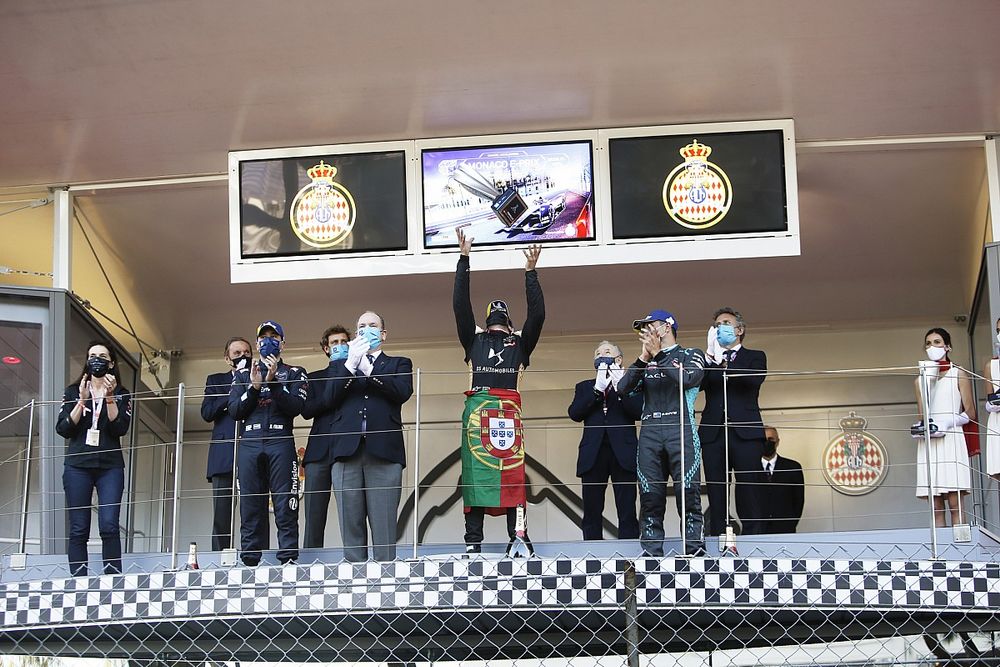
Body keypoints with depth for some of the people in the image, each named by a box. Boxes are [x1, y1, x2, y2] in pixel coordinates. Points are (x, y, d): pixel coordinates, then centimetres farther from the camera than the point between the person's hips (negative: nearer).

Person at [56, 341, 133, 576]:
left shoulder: (121, 395, 10)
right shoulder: (73, 392, 12)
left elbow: (121, 428, -5)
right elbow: (63, 429, 1)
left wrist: (109, 398, -13)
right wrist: (82, 401, -9)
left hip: (110, 467, -1)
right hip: (77, 466, 1)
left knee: (109, 525, -12)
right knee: (78, 529, -3)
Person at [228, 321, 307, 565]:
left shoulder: (294, 373, 15)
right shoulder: (243, 375, 22)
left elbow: (296, 406, -1)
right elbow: (235, 410, 10)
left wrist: (273, 382, -10)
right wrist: (254, 387, -4)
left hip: (280, 442, -2)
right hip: (249, 443, 2)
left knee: (285, 506, -8)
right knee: (250, 506, -1)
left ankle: (288, 560, -9)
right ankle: (249, 561, 1)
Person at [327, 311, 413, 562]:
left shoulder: (399, 364, 18)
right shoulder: (339, 366, 23)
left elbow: (403, 391, -3)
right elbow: (330, 399, 5)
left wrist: (367, 367, -7)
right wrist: (351, 364, -4)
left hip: (383, 450, -2)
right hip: (347, 450, 2)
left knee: (384, 526, -6)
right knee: (351, 524, 0)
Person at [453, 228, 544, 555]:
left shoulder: (519, 343, 24)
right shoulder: (475, 341, 25)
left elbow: (537, 314, 12)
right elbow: (460, 305, 17)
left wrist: (531, 272, 11)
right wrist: (464, 259, 13)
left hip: (509, 409, 0)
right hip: (477, 406, 1)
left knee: (513, 472, -8)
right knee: (475, 470, -6)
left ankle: (518, 538, -10)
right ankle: (473, 543, -9)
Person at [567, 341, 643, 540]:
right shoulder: (585, 387, 21)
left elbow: (638, 412, -3)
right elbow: (574, 413, 2)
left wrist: (621, 387, -11)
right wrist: (597, 389, -6)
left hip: (623, 454, -2)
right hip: (593, 454, 2)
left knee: (627, 513, -5)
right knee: (591, 512, -1)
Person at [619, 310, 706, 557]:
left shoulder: (691, 354, 14)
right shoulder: (644, 362, 25)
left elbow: (688, 380, -8)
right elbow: (623, 388, 9)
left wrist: (658, 355, -6)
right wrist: (643, 358, 1)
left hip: (681, 430, -4)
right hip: (649, 432, 4)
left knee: (688, 495, -10)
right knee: (650, 498, -2)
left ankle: (695, 553, -10)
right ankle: (650, 554, -3)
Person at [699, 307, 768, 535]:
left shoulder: (755, 357, 15)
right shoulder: (707, 360, 21)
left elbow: (753, 380, -8)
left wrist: (722, 363, -11)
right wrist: (709, 356, -10)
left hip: (745, 432, -2)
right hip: (713, 432, 3)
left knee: (748, 491, -9)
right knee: (716, 494, -2)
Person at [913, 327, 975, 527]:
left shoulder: (958, 374, 8)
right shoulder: (921, 380, 19)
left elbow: (970, 413, 3)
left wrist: (946, 423, -12)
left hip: (950, 439, -4)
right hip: (928, 442, 4)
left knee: (955, 504, -12)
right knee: (936, 507, -1)